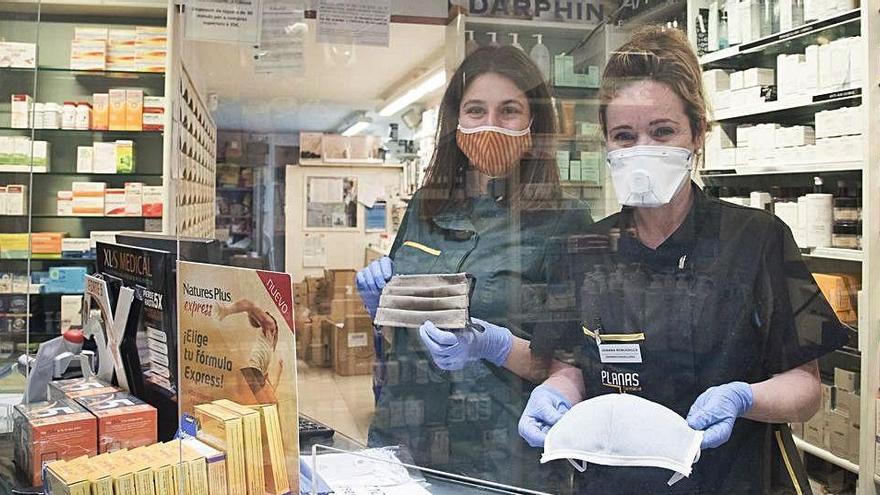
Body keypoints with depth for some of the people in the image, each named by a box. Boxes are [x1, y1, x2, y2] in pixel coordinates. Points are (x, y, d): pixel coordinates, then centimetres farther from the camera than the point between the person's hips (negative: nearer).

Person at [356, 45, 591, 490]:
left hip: (501, 458, -4)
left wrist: (496, 345, -23)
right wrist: (380, 306, -3)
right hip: (399, 440, 4)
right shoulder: (426, 208, 6)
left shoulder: (566, 223, -8)